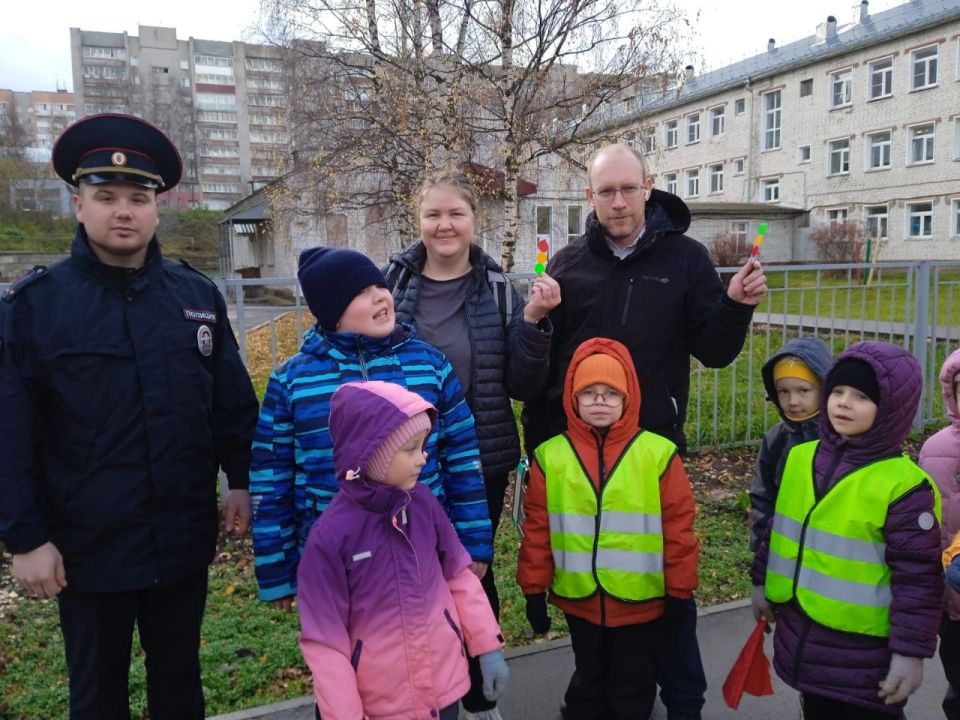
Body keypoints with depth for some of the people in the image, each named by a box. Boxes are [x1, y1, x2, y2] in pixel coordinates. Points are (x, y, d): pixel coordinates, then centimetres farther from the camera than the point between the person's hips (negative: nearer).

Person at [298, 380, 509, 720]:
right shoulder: (329, 536, -20)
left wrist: (488, 646, 4)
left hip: (444, 682, 4)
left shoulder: (423, 501, -9)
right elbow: (324, 640, -13)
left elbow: (459, 575, 3)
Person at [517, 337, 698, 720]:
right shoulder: (551, 456, -6)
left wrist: (680, 593, -1)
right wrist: (534, 591, 2)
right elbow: (537, 529, -1)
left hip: (640, 600, -1)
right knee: (588, 681, 21)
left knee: (633, 686, 17)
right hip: (579, 598, 1)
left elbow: (678, 528, -5)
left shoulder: (658, 454, -9)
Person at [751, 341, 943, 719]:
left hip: (864, 650, -5)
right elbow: (779, 530, 13)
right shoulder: (800, 458, 1)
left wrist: (910, 650, -13)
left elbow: (918, 577, -14)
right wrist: (763, 582, 18)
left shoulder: (905, 485, -17)